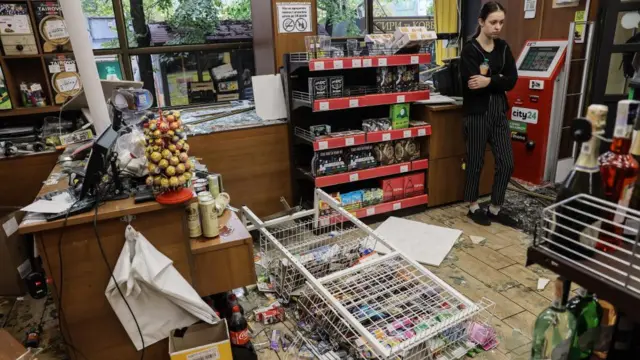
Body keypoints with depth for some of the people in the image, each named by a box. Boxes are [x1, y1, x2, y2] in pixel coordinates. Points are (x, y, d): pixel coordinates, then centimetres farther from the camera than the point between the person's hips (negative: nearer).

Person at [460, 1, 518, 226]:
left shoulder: (503, 47, 9)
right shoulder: (469, 50, -8)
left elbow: (512, 80, -1)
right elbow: (472, 84, -20)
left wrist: (489, 81, -15)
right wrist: (499, 80, -10)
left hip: (499, 112, 6)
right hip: (477, 113, -6)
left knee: (506, 162, 5)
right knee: (476, 162, 5)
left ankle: (495, 209, 21)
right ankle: (473, 207, 22)